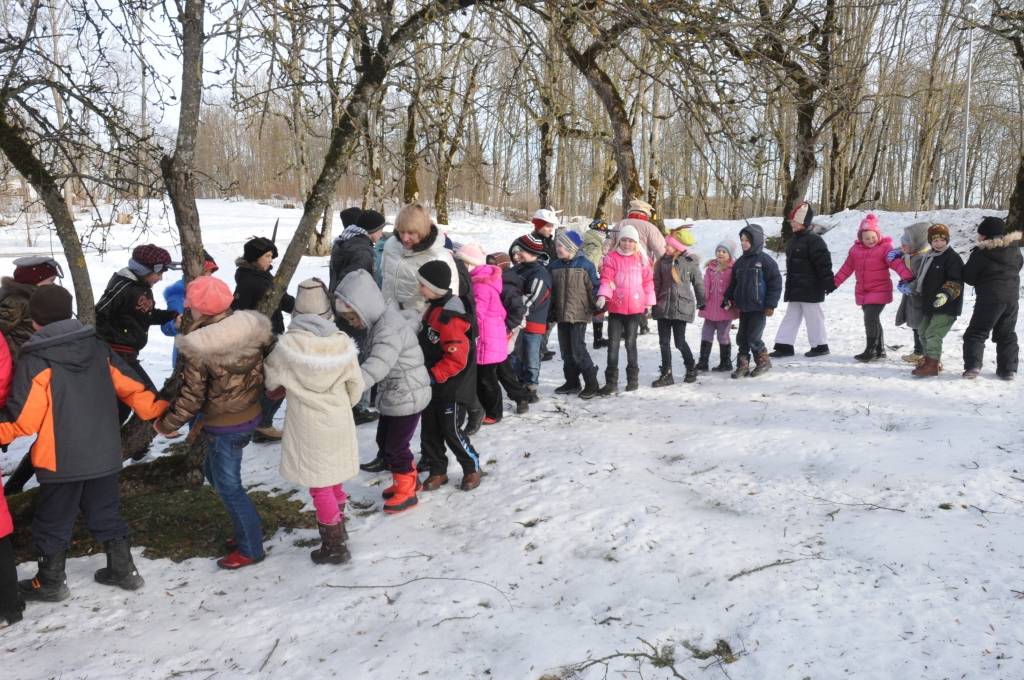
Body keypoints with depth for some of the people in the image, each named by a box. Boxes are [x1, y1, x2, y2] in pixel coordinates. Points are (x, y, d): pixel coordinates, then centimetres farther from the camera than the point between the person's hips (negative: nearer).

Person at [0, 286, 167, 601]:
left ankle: (50, 583, 27)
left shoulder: (34, 360, -16)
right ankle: (123, 570, 27)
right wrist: (158, 412, 14)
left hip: (61, 460, -5)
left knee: (52, 521, 14)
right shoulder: (97, 346, -1)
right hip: (105, 454, 5)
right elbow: (132, 386, 3)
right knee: (106, 514, 20)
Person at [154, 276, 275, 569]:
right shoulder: (254, 327, -10)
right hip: (252, 414, 7)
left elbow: (191, 398, -17)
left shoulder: (199, 349, -23)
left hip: (224, 426, -7)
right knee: (214, 471, 25)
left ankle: (250, 548, 23)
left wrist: (166, 424, 0)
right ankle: (250, 528, 34)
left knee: (228, 486, 10)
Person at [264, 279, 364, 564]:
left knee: (320, 486, 9)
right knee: (333, 479, 23)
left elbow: (270, 380, -3)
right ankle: (339, 527, 41)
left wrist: (289, 386, 19)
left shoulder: (288, 344, -20)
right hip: (338, 422, 4)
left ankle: (334, 546, 19)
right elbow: (356, 386, -2)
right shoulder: (342, 342, -13)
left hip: (307, 425, -3)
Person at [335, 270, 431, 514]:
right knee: (384, 441, 20)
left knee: (395, 446, 3)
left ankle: (406, 491, 23)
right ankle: (409, 480, 39)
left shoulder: (390, 329, -28)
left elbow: (375, 368, -40)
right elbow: (372, 363, 12)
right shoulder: (379, 322, 4)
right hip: (392, 396, 10)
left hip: (408, 397, -10)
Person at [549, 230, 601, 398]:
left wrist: (597, 307, -6)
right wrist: (551, 314, 14)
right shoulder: (555, 266, 10)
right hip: (561, 315, 6)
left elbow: (594, 287, -3)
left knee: (578, 350, -10)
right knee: (566, 351, 10)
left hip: (579, 314, -6)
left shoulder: (585, 265, -6)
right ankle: (572, 383, 22)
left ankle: (591, 384, 2)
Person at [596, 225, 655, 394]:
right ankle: (611, 382, 4)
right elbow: (606, 279, -10)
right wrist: (603, 295, -27)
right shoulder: (611, 258, -1)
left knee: (630, 343, 10)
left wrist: (649, 302, 10)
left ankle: (633, 378, 25)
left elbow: (648, 281, 10)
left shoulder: (641, 258, 5)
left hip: (635, 308, 1)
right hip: (615, 308, -1)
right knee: (613, 344, 0)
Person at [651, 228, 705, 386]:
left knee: (680, 342, -2)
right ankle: (666, 374, 14)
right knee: (664, 342, 5)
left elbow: (698, 283, 6)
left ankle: (691, 368, 22)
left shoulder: (691, 262, -3)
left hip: (682, 306, -4)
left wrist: (702, 303, 13)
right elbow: (657, 282, 9)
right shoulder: (663, 261, 5)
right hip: (663, 306, 4)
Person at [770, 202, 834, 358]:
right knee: (791, 317, 9)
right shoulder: (793, 240, 13)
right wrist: (790, 285, 22)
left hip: (811, 289, -9)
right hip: (795, 289, 9)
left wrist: (828, 283, -19)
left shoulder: (813, 240, -16)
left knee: (813, 317, 1)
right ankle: (784, 345, 13)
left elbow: (823, 263, -19)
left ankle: (820, 345, 14)